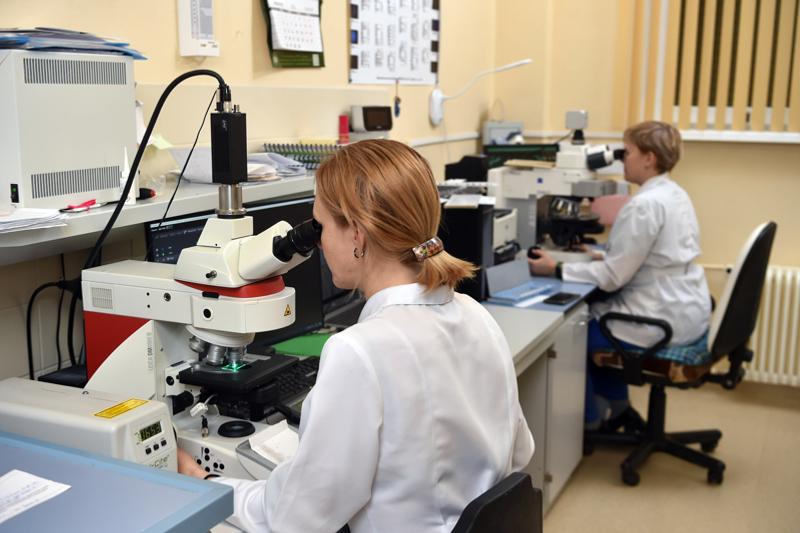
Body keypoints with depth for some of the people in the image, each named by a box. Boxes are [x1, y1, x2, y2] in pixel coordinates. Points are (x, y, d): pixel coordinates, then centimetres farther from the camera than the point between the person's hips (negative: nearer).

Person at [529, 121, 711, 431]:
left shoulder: (644, 204, -22)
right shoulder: (674, 194, 8)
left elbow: (612, 277, -21)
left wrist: (556, 270, -15)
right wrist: (602, 255, 10)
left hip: (666, 320, -9)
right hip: (688, 310, 9)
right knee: (595, 311, 25)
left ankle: (589, 421, 23)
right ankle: (616, 409, 31)